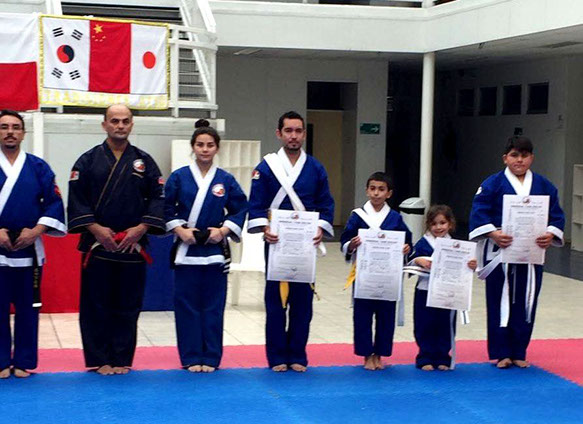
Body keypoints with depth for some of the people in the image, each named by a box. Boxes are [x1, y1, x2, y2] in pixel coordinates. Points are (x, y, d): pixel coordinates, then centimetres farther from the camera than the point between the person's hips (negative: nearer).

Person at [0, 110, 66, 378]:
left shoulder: (38, 167, 6)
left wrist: (36, 231, -9)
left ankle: (24, 362, 16)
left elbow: (55, 202, 3)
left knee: (27, 309, 5)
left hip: (29, 249, 1)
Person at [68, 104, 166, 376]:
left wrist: (141, 228, -7)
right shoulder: (88, 160, 3)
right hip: (97, 244, -1)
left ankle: (122, 359, 14)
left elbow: (158, 198, 4)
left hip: (133, 246, 1)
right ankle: (99, 361, 10)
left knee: (128, 307, 5)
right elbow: (76, 200, -1)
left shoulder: (144, 162, 7)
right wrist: (95, 228, -12)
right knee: (96, 306, 2)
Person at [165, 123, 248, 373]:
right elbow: (167, 209, 3)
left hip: (215, 250, 1)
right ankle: (191, 357, 11)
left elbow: (240, 209, 7)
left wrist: (223, 230, -6)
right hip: (186, 249, -1)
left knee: (213, 306, 4)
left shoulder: (226, 180, 4)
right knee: (186, 304, 1)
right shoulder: (179, 177, 1)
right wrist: (180, 230, -10)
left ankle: (210, 357, 14)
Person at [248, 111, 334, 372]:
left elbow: (326, 204, 7)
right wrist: (263, 228, -19)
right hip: (276, 243, -2)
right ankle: (277, 357, 11)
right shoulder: (266, 167, -1)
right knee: (275, 300, 2)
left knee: (302, 300, 5)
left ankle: (297, 355, 16)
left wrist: (321, 228, -10)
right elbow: (256, 205, -3)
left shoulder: (315, 169, 6)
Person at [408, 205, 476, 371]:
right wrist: (419, 260, -29)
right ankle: (425, 359, 12)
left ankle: (442, 359, 20)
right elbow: (411, 262, -9)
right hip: (426, 293, -2)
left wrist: (472, 265, -13)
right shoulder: (423, 243, -2)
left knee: (445, 327, 8)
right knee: (425, 327, 2)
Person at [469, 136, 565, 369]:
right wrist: (492, 233, -24)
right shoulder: (493, 184, -3)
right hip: (500, 253, -3)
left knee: (526, 304, 9)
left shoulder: (544, 186, 6)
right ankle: (500, 353, 13)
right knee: (500, 304, 3)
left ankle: (518, 353, 21)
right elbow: (479, 212, -9)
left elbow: (557, 215, 6)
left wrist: (551, 234, -13)